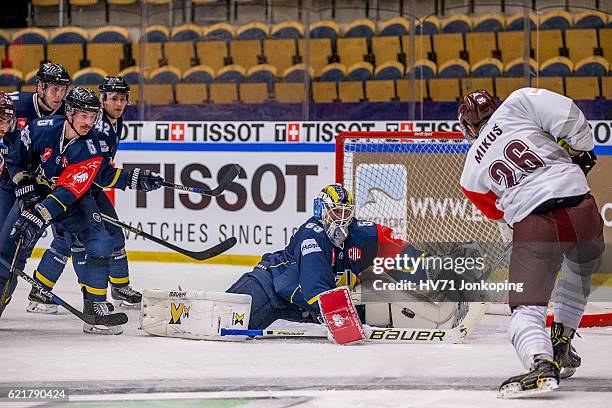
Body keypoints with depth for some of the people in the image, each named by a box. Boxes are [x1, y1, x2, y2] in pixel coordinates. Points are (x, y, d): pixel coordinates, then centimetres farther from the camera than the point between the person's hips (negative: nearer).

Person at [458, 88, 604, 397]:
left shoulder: (472, 170, 23)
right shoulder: (518, 102, 14)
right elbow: (569, 118, 0)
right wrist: (581, 152, 14)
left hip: (531, 225, -1)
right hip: (579, 206, 1)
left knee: (527, 307, 1)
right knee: (581, 270, 33)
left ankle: (541, 363, -29)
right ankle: (560, 345, 32)